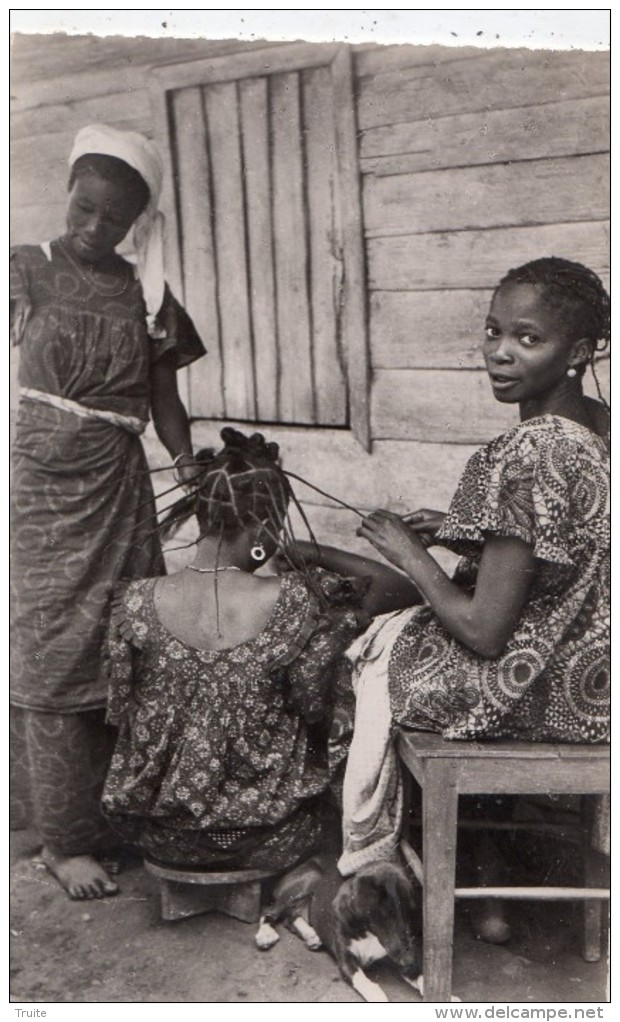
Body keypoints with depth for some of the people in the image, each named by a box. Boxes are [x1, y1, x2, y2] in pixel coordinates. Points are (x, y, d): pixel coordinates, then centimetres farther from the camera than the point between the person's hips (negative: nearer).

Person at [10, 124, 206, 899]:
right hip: (39, 492, -2)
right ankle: (65, 841, 13)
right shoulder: (26, 271, 2)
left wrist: (196, 473, -3)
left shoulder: (146, 296, 7)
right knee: (53, 662, 1)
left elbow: (165, 405, 9)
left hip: (116, 494, 2)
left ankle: (112, 819, 22)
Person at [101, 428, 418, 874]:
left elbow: (120, 710, -2)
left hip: (159, 837, 3)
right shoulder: (297, 604, -22)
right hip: (268, 842, -2)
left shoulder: (135, 603, -16)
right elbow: (316, 709, -6)